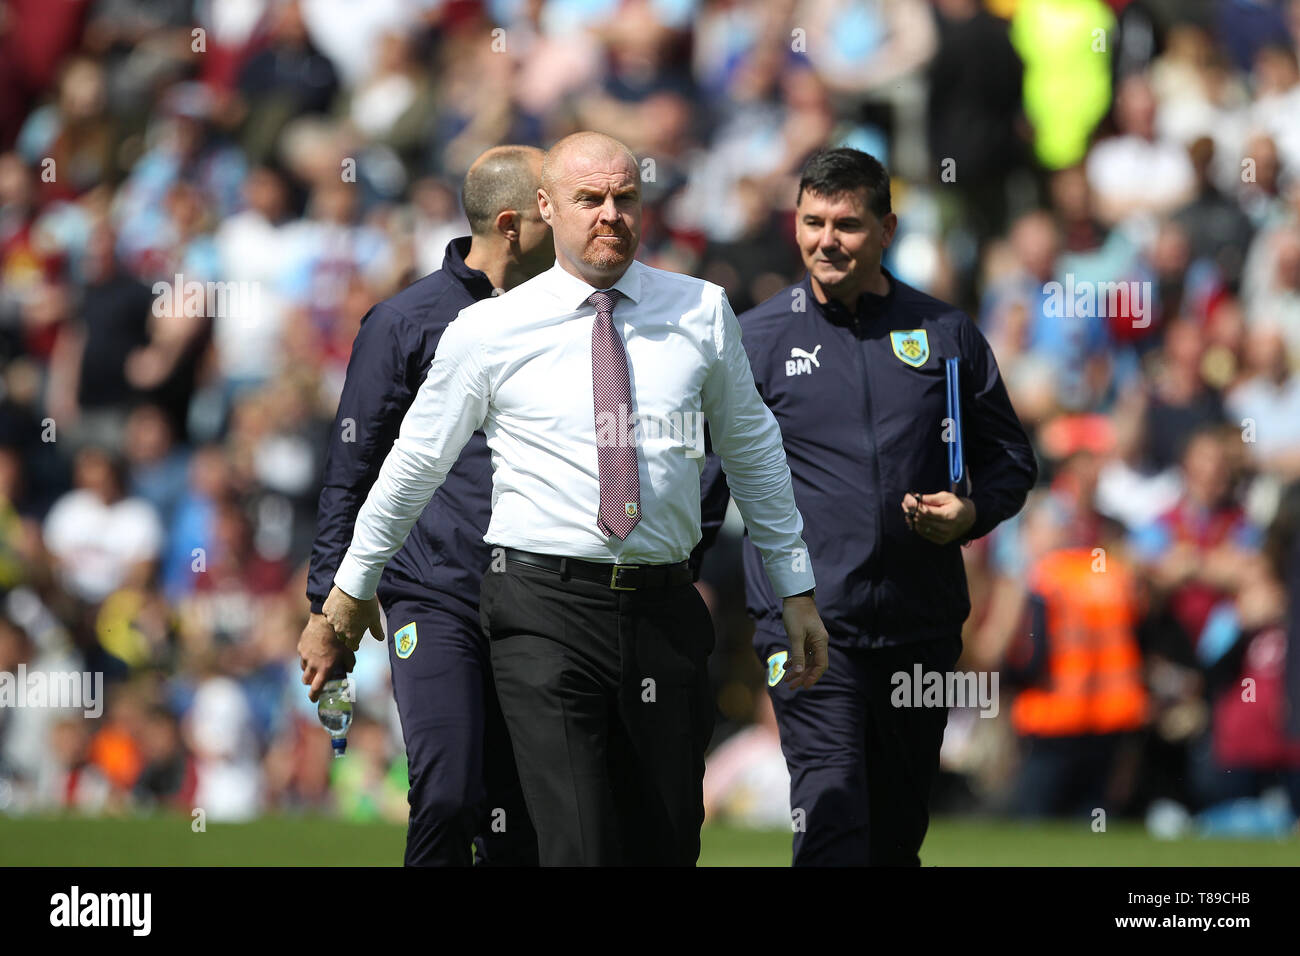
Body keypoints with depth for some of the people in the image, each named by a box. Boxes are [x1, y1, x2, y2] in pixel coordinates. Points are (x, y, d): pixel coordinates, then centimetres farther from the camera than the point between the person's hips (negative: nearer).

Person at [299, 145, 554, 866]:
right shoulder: (407, 322, -1)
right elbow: (350, 474, 2)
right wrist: (330, 609, -1)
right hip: (436, 598, -4)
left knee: (524, 829, 3)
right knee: (447, 793, -19)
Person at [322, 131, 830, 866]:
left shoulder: (702, 314, 7)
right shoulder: (490, 332, 1)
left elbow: (754, 449, 17)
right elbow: (417, 461, 12)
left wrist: (796, 591, 18)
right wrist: (355, 584, 21)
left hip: (664, 610, 3)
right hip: (545, 609, -3)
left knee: (668, 846, 5)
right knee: (579, 848, -15)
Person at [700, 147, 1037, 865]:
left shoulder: (945, 335, 8)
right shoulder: (756, 340, 4)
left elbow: (1010, 458, 16)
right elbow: (708, 470, 8)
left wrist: (972, 512, -6)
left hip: (920, 624, 3)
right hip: (806, 620, -3)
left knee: (899, 829, 10)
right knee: (831, 811, -17)